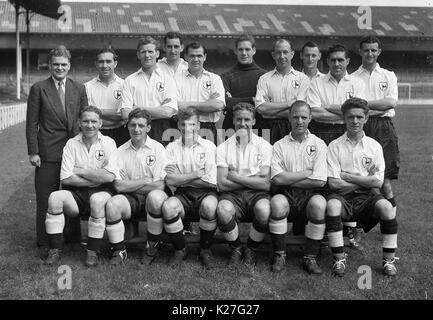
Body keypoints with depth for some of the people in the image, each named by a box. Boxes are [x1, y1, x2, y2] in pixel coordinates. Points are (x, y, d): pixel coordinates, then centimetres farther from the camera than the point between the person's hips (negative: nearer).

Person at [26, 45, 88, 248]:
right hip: (48, 153, -2)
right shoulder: (38, 89, 0)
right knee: (45, 199, 3)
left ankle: (75, 235, 22)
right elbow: (31, 123, -1)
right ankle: (44, 242, 14)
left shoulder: (79, 89, 9)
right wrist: (33, 152, -7)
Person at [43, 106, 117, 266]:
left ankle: (92, 251, -18)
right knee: (55, 197, -27)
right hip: (76, 194, 2)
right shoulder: (71, 144, 5)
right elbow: (66, 178, -5)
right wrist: (98, 178, -9)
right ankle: (55, 249, -14)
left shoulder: (108, 143, 0)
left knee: (98, 199, -36)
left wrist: (81, 171, -9)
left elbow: (110, 176, -13)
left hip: (100, 192, -2)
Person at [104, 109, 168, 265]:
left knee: (156, 196, -35)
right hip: (130, 200, 2)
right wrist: (145, 181, -8)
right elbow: (118, 185, -4)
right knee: (112, 204, -29)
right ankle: (119, 251, -8)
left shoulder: (158, 149, 1)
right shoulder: (121, 151, 6)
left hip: (152, 199, -1)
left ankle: (153, 247, -12)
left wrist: (130, 185, -7)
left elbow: (161, 185, -9)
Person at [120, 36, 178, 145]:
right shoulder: (130, 81, 11)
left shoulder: (167, 79, 9)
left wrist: (139, 108, -3)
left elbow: (168, 112, -4)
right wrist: (158, 109, -4)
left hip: (162, 132, 0)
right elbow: (125, 114, -1)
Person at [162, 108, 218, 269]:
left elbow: (211, 182, -8)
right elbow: (170, 180, -5)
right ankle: (180, 250, -5)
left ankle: (205, 250, -8)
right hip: (183, 195, 1)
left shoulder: (208, 146, 4)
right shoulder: (172, 147, 8)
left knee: (210, 205, -35)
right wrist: (197, 174, -8)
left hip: (205, 193, -1)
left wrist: (181, 179, -5)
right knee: (168, 206, -31)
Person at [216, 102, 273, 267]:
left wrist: (235, 177, -6)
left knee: (264, 210, -34)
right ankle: (236, 249, -3)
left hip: (257, 194, 0)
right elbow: (222, 184, -4)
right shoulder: (223, 148, 8)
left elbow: (265, 184, -5)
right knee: (223, 209, -34)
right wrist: (253, 180, -5)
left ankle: (251, 250, -3)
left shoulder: (264, 146, 6)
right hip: (232, 195, 0)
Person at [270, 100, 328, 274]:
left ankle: (310, 257, -18)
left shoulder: (318, 144, 7)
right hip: (287, 194, 0)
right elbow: (277, 178, -6)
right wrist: (307, 173, -5)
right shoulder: (279, 145, 9)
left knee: (319, 204, -33)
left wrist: (288, 179, -5)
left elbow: (320, 181, -5)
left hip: (310, 194, 0)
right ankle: (279, 255, -13)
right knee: (277, 203, -32)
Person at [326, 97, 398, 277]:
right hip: (343, 197, -1)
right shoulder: (335, 146, 4)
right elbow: (333, 183, -6)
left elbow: (377, 182, -3)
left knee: (386, 206, -30)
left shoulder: (374, 146, 8)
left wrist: (346, 176, -7)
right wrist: (366, 180, -5)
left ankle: (389, 260, -13)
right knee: (332, 205, -34)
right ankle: (339, 259, -18)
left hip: (367, 197, 1)